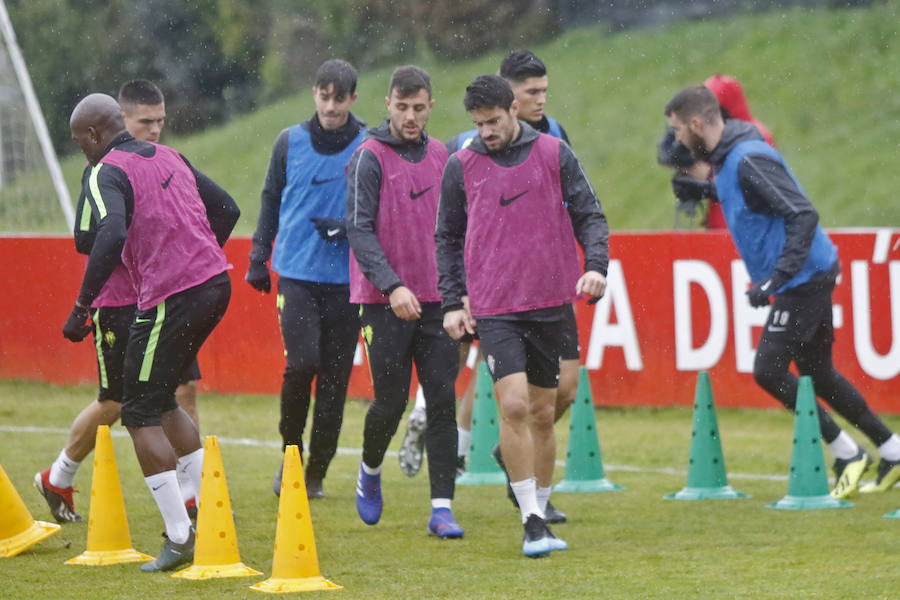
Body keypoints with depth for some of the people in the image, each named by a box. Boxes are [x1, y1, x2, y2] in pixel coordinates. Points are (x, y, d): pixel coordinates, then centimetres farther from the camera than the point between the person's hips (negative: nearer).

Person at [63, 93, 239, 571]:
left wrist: (81, 307, -21)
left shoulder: (108, 173, -8)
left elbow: (111, 237, -25)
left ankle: (180, 537, -5)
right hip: (216, 283, 8)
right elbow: (226, 208, 22)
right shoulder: (168, 157, 17)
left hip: (170, 298, -8)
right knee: (160, 401, 23)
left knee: (141, 414, 1)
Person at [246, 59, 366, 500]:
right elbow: (271, 200, 17)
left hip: (346, 278, 0)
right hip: (296, 273, 0)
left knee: (334, 377, 1)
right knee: (301, 363, -14)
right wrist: (258, 257, 14)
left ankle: (317, 473, 13)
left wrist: (346, 228, -12)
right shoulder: (290, 142, 6)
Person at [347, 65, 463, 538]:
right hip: (386, 301, -4)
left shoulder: (439, 156, 11)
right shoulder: (370, 157, -6)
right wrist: (391, 286, -23)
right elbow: (359, 230, -13)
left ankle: (441, 509, -3)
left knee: (442, 401, -3)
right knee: (391, 400, -1)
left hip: (435, 300, 4)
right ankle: (370, 470, 30)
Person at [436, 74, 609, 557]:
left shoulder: (554, 154, 4)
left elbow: (589, 214, 6)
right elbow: (447, 237, 11)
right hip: (494, 308, -2)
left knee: (543, 414, 8)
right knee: (514, 405, -16)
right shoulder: (461, 166, 4)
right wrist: (452, 302, 4)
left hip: (551, 303, 2)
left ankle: (540, 509, 23)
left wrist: (596, 265, -11)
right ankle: (532, 522, -13)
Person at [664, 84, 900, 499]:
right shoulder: (726, 159, 10)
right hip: (808, 277, 10)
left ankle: (846, 454, 0)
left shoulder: (749, 160, -21)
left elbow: (803, 215, -26)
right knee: (817, 373, 15)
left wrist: (776, 280, -29)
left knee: (768, 370, -9)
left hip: (804, 279, -10)